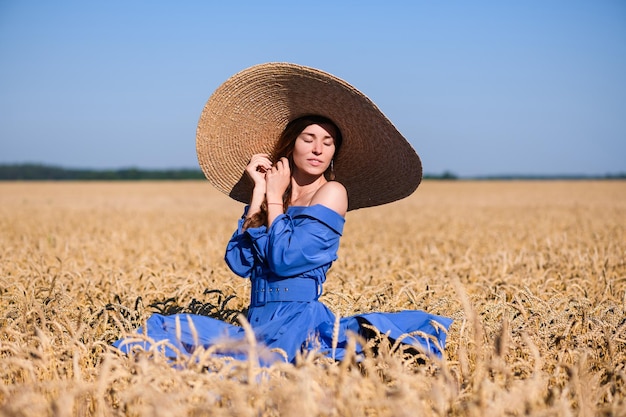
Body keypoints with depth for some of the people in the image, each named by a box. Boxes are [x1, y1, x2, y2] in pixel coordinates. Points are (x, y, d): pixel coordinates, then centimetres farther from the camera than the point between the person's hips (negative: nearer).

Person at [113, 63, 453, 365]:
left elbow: (285, 260, -12)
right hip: (258, 324, 8)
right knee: (167, 330, -7)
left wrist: (275, 198, 0)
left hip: (300, 322, -7)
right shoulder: (266, 193, 14)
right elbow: (239, 263, -1)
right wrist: (259, 194, -2)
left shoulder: (332, 192, -2)